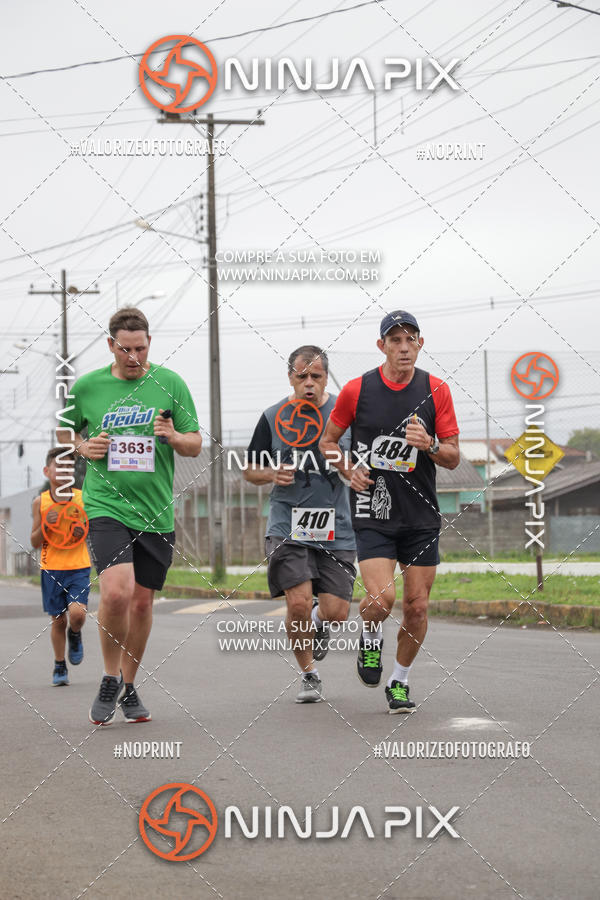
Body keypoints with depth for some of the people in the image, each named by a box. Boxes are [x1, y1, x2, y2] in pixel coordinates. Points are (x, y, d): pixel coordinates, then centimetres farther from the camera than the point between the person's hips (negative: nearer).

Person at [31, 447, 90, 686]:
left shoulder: (82, 498, 0)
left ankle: (75, 635, 18)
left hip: (78, 568, -1)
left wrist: (85, 530, -10)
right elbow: (34, 542, 2)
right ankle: (59, 666, 25)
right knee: (58, 620, 6)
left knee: (77, 613, -19)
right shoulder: (41, 502, 0)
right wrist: (45, 525, -16)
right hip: (51, 568, 1)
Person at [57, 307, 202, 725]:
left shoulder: (170, 383, 2)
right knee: (116, 592, -20)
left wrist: (174, 437, -15)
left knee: (142, 600, 7)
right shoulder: (86, 387, 2)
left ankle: (128, 687, 27)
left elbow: (195, 445, 6)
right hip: (106, 505, -2)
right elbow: (64, 431, 18)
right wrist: (84, 447, -3)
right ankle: (110, 679, 2)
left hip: (156, 512, 2)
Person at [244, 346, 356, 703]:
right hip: (288, 525, 0)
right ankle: (309, 674, 11)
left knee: (337, 612, -4)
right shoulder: (273, 417, 3)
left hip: (336, 527, 1)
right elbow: (250, 470, 12)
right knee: (298, 603, -13)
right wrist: (272, 474, -9)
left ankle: (318, 621, 36)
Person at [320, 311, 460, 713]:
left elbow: (453, 458, 3)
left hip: (421, 515, 2)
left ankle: (400, 681, 23)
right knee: (382, 597, -18)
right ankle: (371, 640, 16)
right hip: (373, 512, -2)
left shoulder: (436, 390, 1)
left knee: (417, 607, 2)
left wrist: (429, 444, -18)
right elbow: (328, 440, 12)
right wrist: (348, 471, -6)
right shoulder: (357, 390, -2)